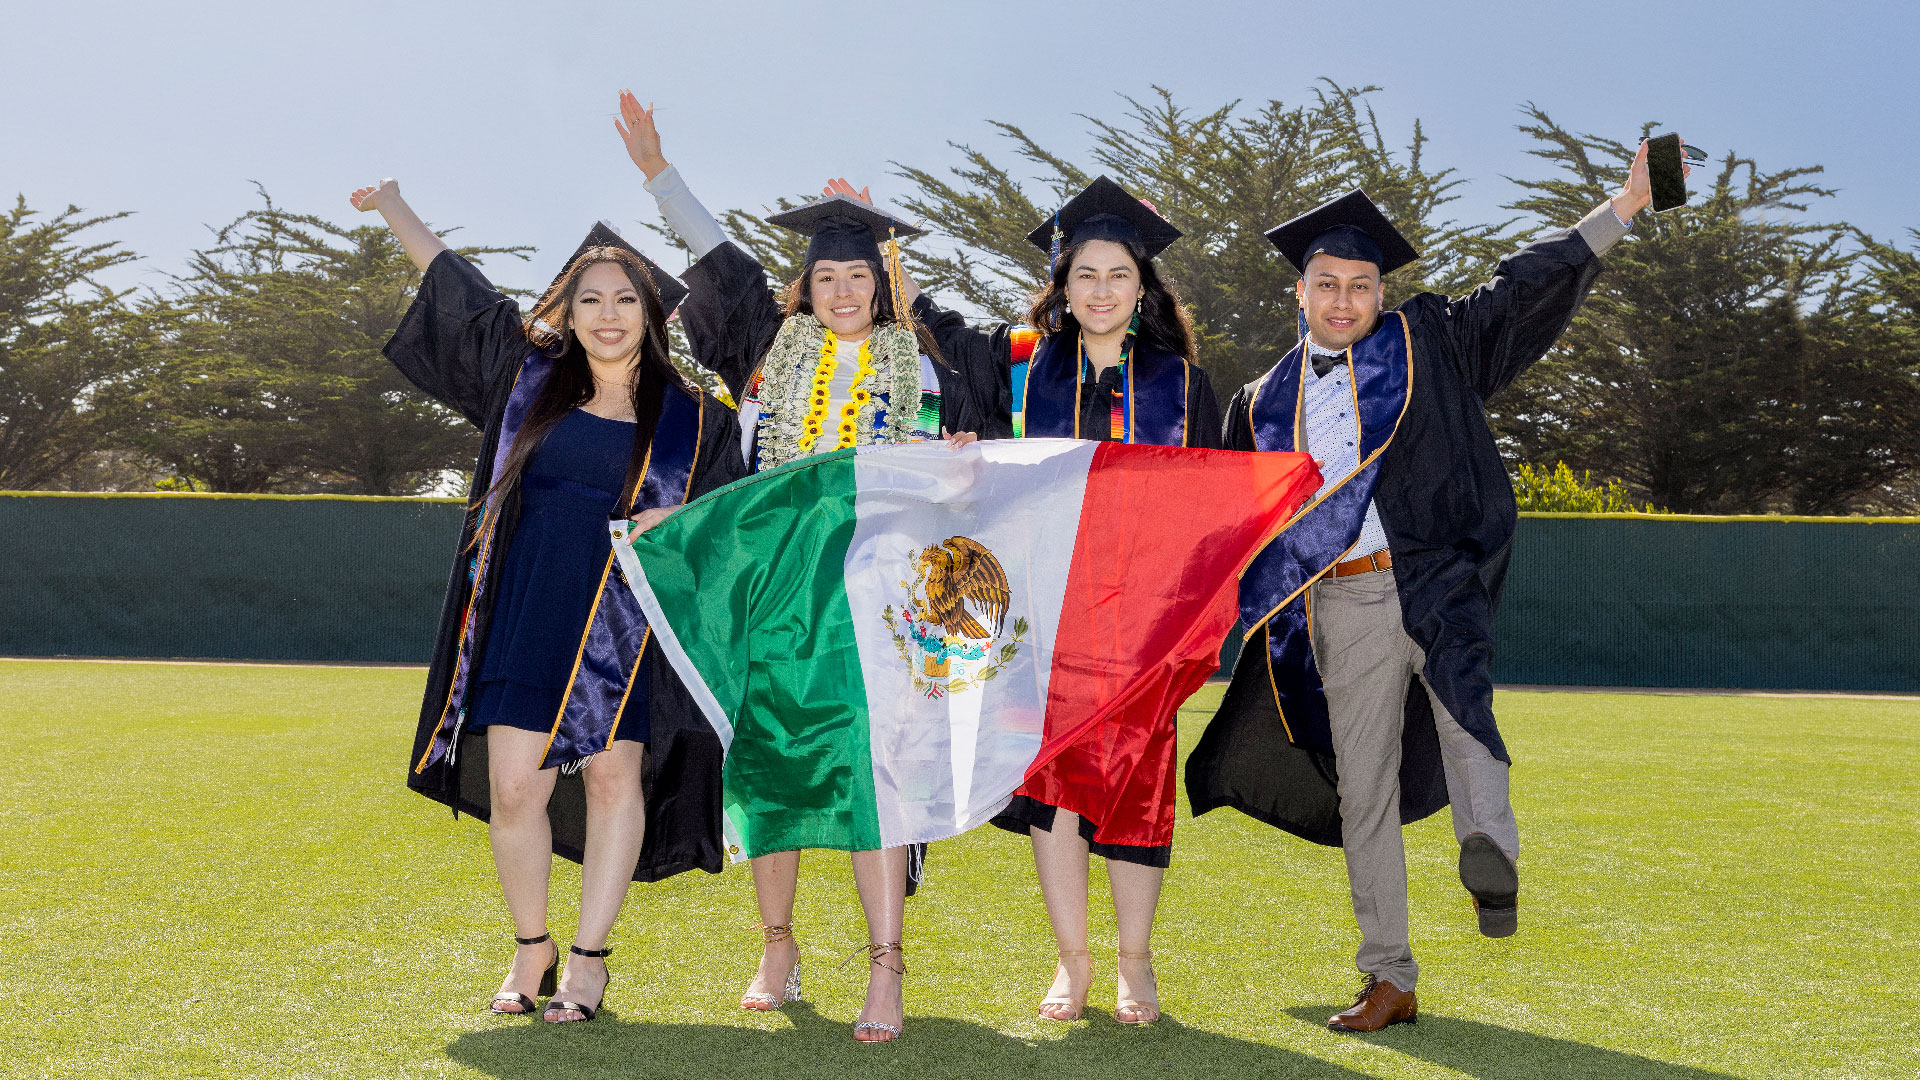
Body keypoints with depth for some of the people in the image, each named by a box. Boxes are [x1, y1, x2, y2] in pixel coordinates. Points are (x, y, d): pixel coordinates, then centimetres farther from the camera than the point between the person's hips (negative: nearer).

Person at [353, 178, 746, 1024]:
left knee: (613, 775, -2)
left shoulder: (691, 418, 4)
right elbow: (455, 284, 19)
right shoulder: (531, 376, 10)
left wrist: (679, 524, -13)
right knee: (514, 786, -2)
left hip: (628, 623, -1)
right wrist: (392, 206, 28)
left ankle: (589, 958, 9)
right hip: (529, 613, 2)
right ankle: (531, 949, 16)